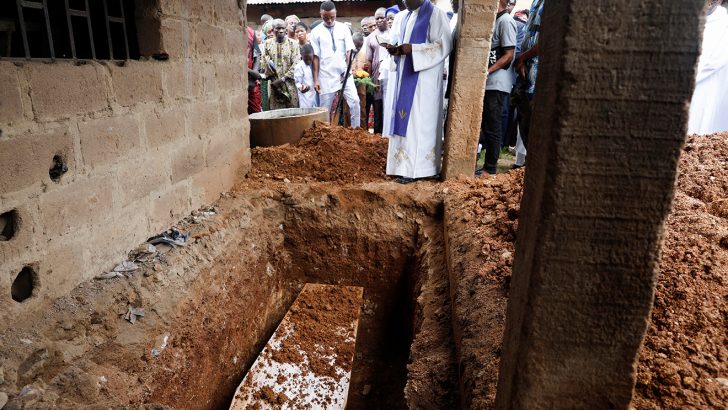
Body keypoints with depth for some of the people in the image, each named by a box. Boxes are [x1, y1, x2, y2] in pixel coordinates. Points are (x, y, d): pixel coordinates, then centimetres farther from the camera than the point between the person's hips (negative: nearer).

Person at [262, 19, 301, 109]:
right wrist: (273, 79, -5)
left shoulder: (293, 43, 1)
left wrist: (283, 79, -12)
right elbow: (264, 63, 6)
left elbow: (295, 64, -6)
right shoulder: (268, 43, 8)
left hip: (290, 84, -1)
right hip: (274, 84, 2)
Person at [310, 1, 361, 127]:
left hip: (344, 74, 1)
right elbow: (315, 57, 0)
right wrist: (315, 79, -3)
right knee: (325, 107, 2)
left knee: (354, 100, -10)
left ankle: (356, 128, 2)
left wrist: (347, 69, -15)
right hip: (326, 76, -1)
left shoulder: (343, 29, 5)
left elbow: (349, 51, 1)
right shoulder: (316, 32, 2)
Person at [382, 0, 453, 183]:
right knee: (403, 120, 6)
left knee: (419, 121, -8)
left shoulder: (436, 15, -4)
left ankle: (414, 169, -5)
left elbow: (444, 45, -13)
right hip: (403, 77, 7)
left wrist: (413, 49, -20)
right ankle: (403, 165, 11)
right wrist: (394, 49, -3)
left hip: (424, 79, -7)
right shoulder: (401, 18, 17)